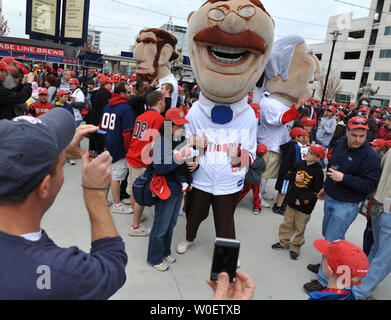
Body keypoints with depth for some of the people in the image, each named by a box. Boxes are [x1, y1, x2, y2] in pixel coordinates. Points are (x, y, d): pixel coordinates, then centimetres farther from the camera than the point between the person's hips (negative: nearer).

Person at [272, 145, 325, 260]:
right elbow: (289, 174, 17)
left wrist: (302, 200, -18)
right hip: (292, 201, 5)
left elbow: (316, 191, -14)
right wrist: (294, 176, -6)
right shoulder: (301, 164, 4)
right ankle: (284, 242, 32)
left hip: (305, 205, -5)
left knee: (299, 227, 7)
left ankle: (295, 248, 23)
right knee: (287, 223, 15)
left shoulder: (318, 171, -13)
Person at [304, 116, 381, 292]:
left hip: (346, 206, -7)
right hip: (330, 199, 8)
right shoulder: (341, 144, 1)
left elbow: (371, 185, -23)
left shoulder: (370, 156, -20)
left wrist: (343, 178, -27)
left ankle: (324, 280, 11)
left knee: (332, 241, -2)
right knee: (327, 234, 21)